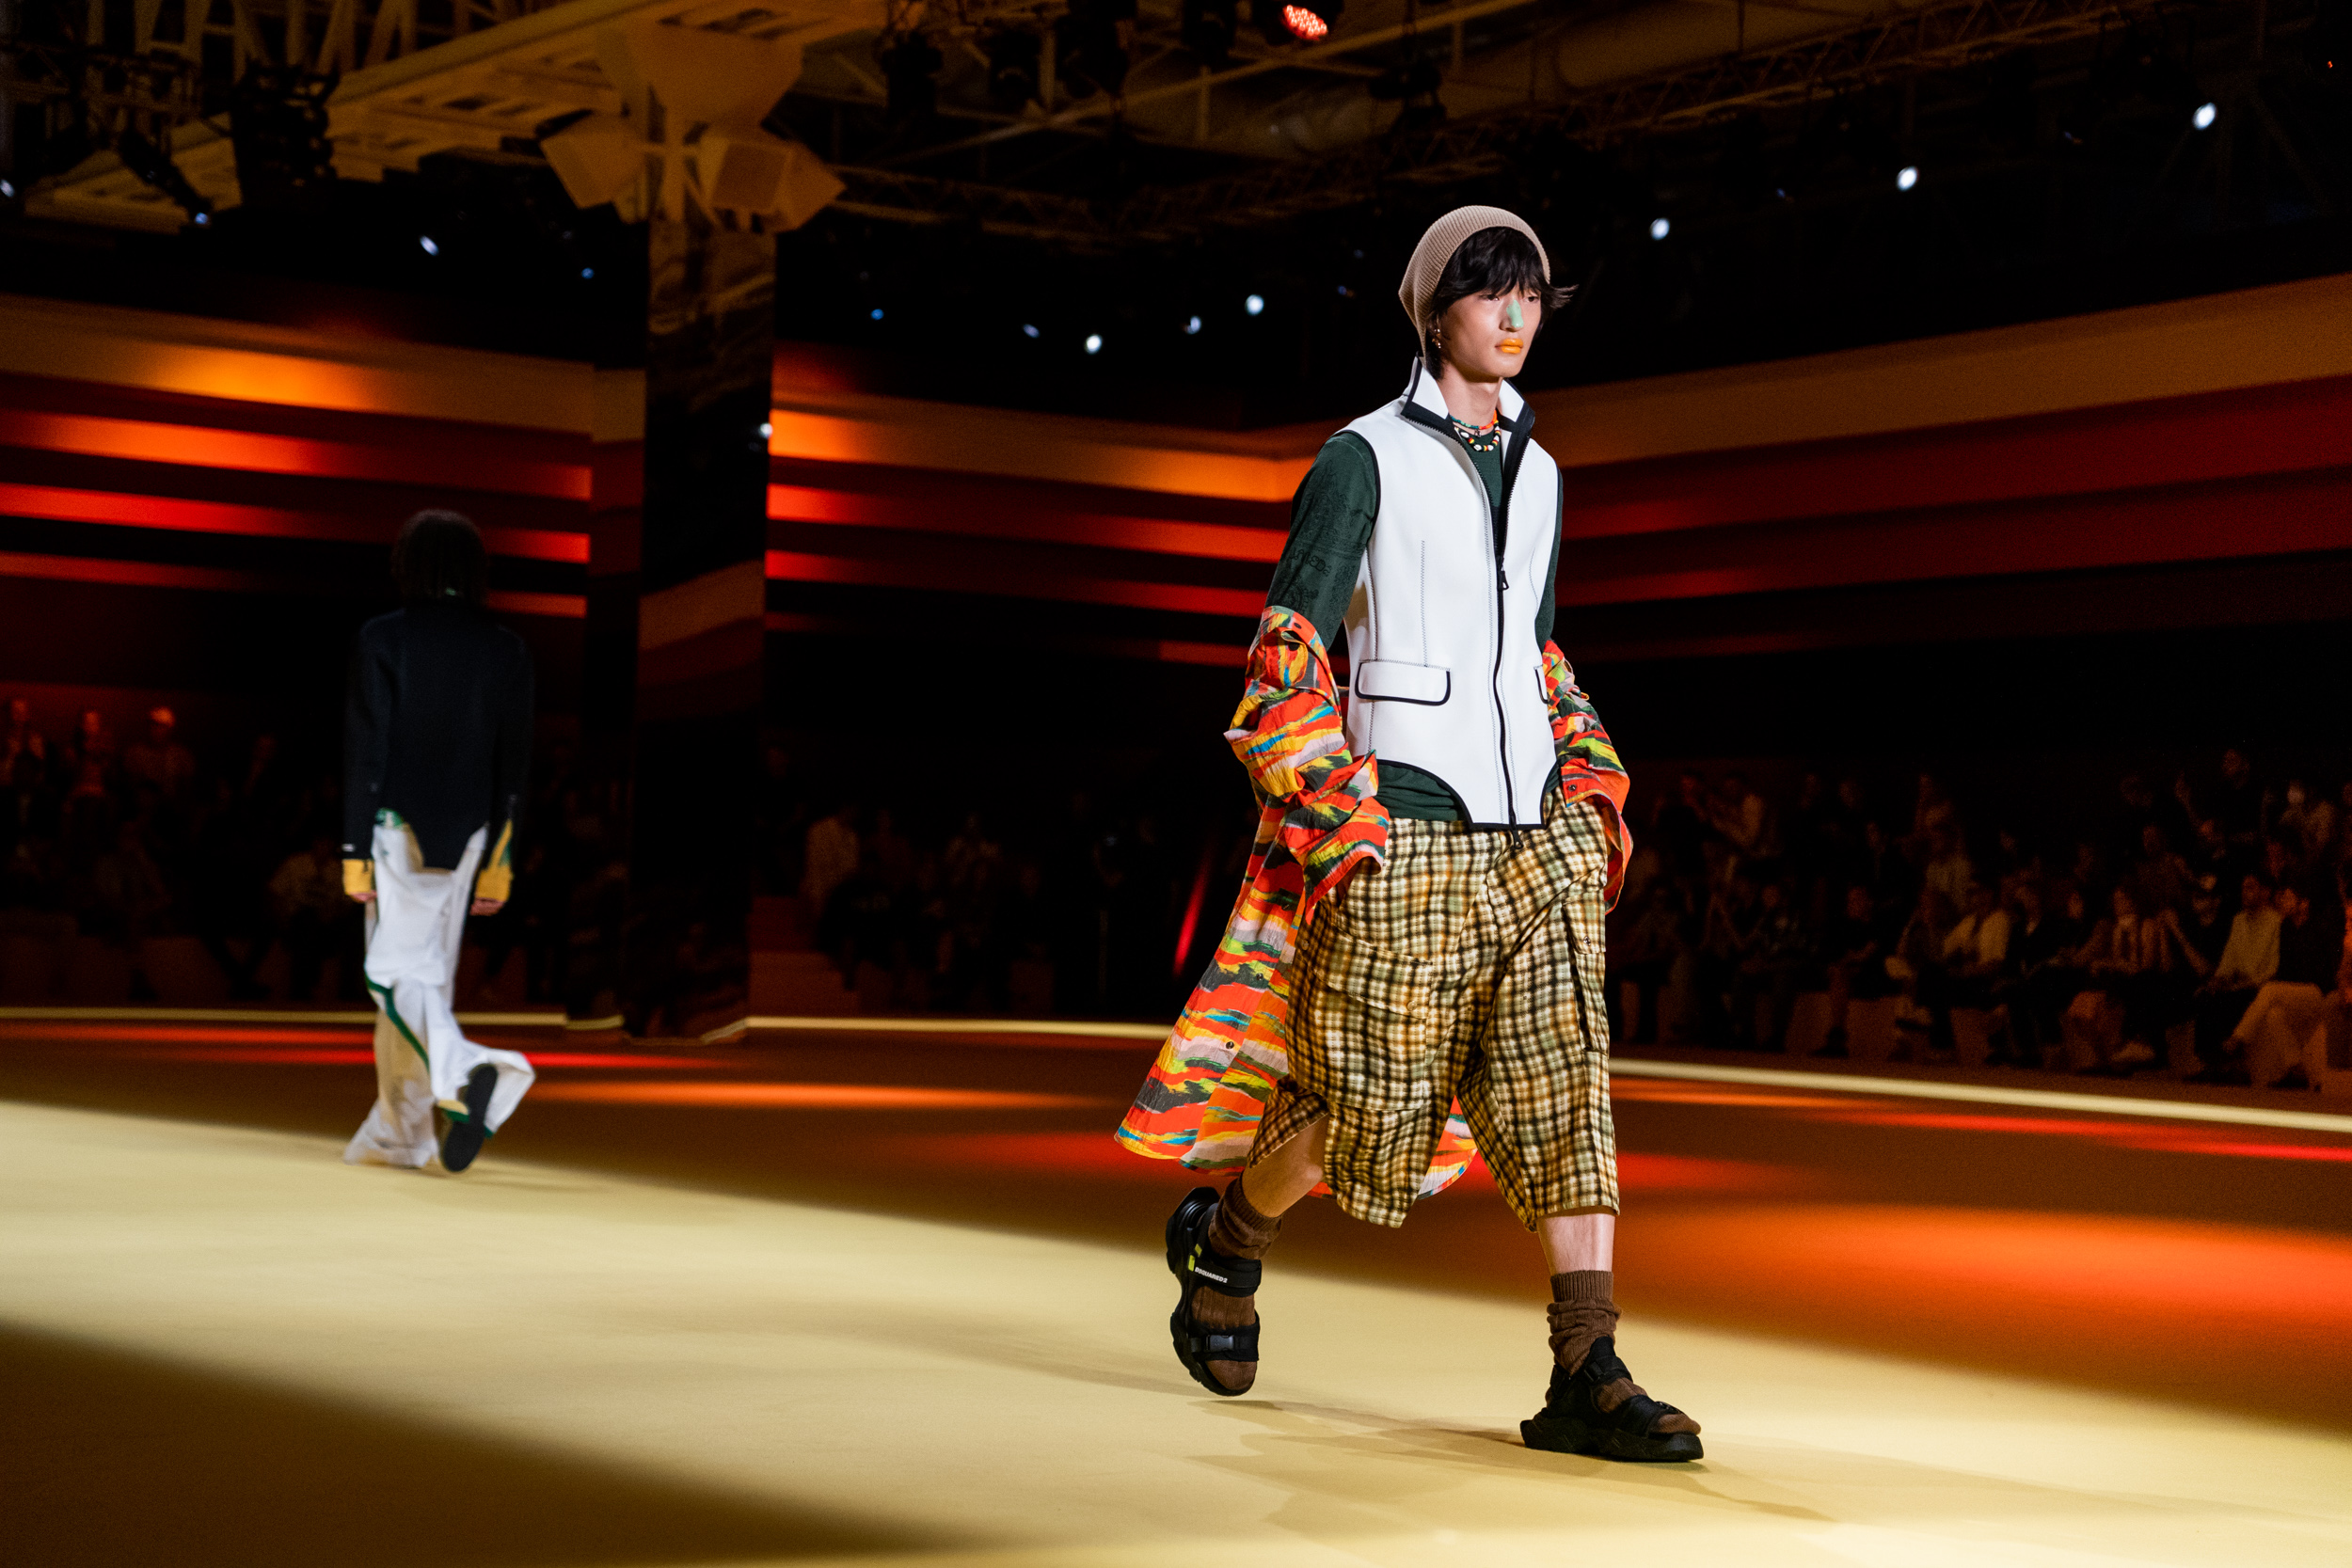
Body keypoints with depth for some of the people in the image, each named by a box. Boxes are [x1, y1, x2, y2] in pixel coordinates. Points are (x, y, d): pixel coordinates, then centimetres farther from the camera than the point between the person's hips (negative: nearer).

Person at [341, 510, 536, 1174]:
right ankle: (398, 1136, 16)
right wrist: (498, 864, 9)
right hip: (466, 836, 4)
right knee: (430, 973, 12)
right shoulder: (505, 650, 3)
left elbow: (366, 751, -9)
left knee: (394, 974, -1)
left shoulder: (383, 639, -7)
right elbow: (512, 765, 4)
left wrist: (354, 852, -6)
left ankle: (467, 1072, -28)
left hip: (398, 829, -4)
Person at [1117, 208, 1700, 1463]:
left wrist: (1591, 791, 15)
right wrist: (1335, 817, -14)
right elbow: (1290, 647, -7)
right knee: (1374, 1104, 2)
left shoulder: (1537, 472, 16)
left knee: (1566, 1086, -7)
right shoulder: (1365, 456, -2)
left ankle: (1587, 1375, -8)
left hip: (1537, 828, 5)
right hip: (1404, 827, -5)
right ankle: (1224, 1238, 31)